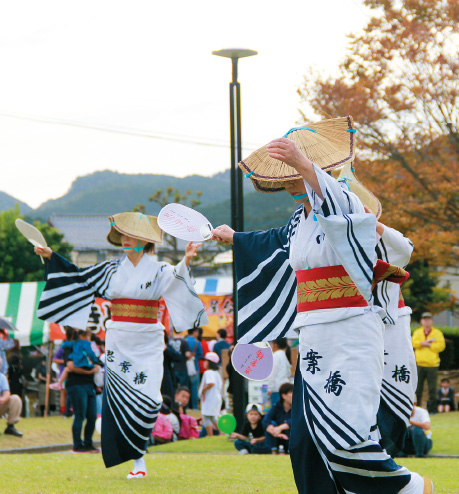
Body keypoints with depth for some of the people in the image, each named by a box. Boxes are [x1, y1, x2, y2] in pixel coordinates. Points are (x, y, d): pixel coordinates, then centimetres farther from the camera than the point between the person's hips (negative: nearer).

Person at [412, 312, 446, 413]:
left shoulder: (437, 333, 7)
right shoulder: (417, 332, 13)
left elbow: (441, 346, -5)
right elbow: (414, 343, -4)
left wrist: (427, 344, -8)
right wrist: (428, 341, -14)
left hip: (432, 364, -2)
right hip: (419, 363, 2)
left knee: (432, 389, -3)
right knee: (417, 388, 1)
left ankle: (432, 408, 3)